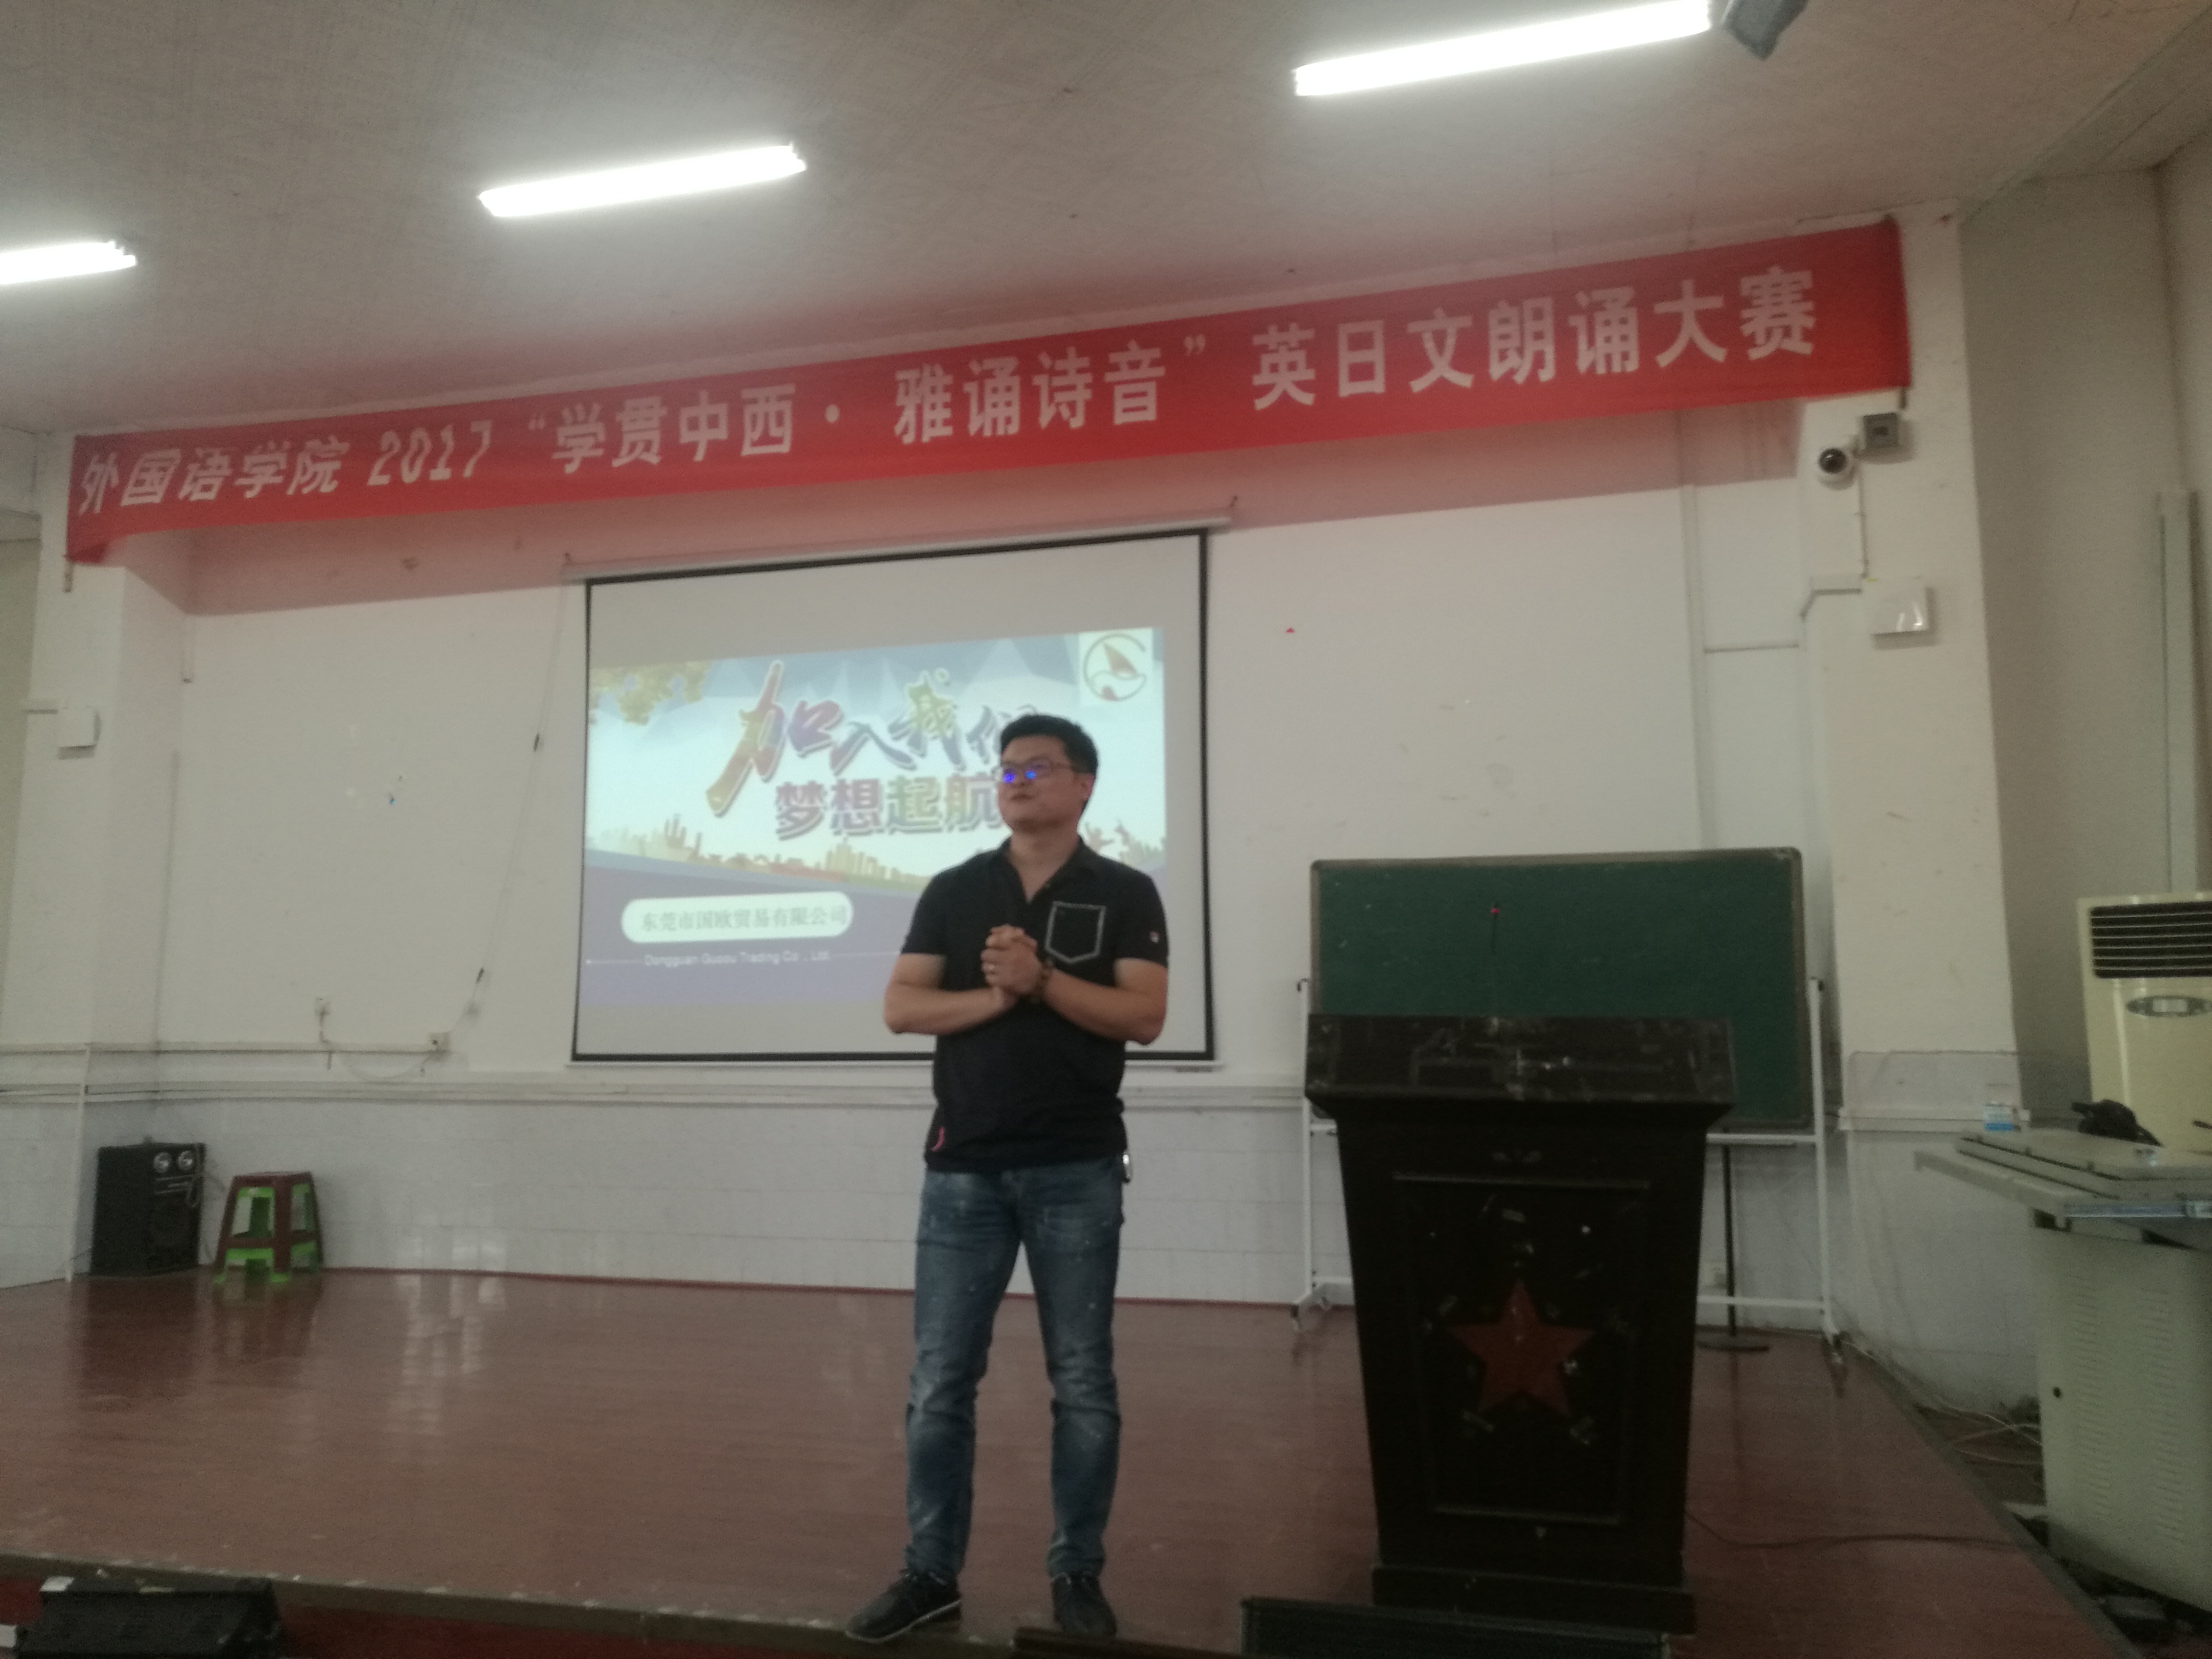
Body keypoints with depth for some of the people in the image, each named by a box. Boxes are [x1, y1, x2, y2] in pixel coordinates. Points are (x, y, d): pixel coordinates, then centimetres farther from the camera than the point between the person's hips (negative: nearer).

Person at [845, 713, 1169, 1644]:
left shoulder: (1124, 895, 2)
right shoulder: (953, 891, 8)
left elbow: (1145, 1016, -8)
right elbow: (900, 1008, 1)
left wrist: (1042, 980, -17)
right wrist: (991, 998, -13)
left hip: (1077, 1170, -2)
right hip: (964, 1167, 2)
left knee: (1083, 1383, 7)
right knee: (939, 1382, 6)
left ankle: (1076, 1574, 22)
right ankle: (931, 1572, 21)